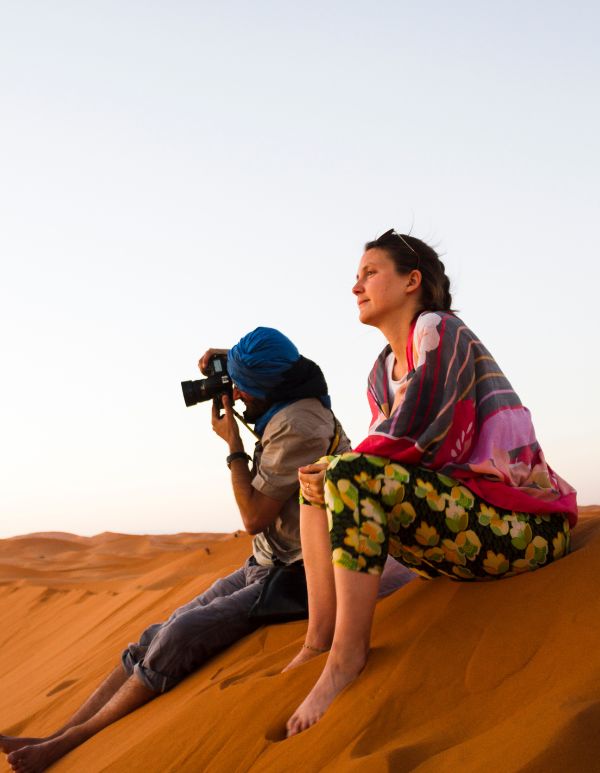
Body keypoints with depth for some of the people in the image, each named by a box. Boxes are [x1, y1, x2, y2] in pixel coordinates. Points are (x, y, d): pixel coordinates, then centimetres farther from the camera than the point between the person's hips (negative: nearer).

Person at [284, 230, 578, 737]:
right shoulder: (383, 372, 18)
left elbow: (412, 436, -19)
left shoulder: (441, 331, -7)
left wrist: (335, 471, -6)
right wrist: (324, 476, -9)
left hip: (523, 525, -9)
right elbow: (384, 460, 11)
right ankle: (319, 641, -5)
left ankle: (346, 656, -24)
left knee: (350, 475, -26)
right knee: (319, 478, 6)